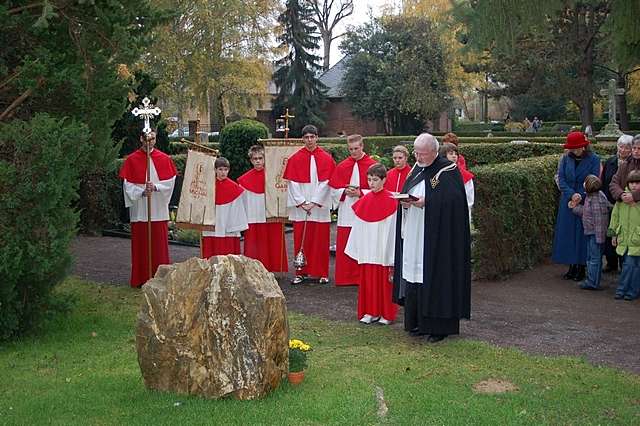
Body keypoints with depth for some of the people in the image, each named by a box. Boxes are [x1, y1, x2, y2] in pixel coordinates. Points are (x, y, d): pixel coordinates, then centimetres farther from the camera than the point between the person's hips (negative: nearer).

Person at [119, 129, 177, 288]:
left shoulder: (164, 159, 6)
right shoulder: (132, 160, 3)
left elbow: (170, 181, 0)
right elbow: (128, 185, -1)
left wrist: (155, 187, -16)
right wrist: (142, 192, -17)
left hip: (159, 210, 1)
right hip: (139, 210, -1)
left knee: (159, 245, 2)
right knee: (141, 245, 2)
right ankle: (141, 279, 10)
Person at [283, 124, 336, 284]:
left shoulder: (326, 159, 2)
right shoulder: (295, 159, 5)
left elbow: (326, 183, -3)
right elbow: (293, 183, 0)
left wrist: (314, 202, -10)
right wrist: (302, 203, -8)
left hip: (320, 206, -1)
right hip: (300, 206, 1)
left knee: (320, 240, 1)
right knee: (300, 240, 2)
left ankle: (322, 273, 9)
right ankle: (301, 272, 10)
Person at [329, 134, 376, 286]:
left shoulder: (372, 165, 0)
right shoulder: (341, 166, 9)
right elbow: (334, 190, 9)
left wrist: (360, 193, -13)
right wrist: (345, 191, -10)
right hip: (346, 214, 2)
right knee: (344, 247, 2)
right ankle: (345, 278, 9)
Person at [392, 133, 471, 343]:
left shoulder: (448, 170, -7)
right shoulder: (416, 170, 15)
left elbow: (454, 199, -17)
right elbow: (405, 193, 16)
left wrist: (426, 202, -23)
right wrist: (405, 202, -6)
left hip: (436, 237, -7)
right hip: (414, 236, 7)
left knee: (435, 277, -5)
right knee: (413, 277, 8)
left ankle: (440, 325, 3)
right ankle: (417, 321, 17)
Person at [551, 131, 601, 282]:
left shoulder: (594, 159, -4)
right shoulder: (565, 158, 4)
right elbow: (561, 179, -1)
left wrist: (581, 196, -19)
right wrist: (571, 194, -15)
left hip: (585, 202, -3)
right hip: (567, 202, 3)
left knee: (582, 234, 0)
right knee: (568, 234, 5)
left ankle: (581, 268, 8)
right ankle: (572, 267, 14)